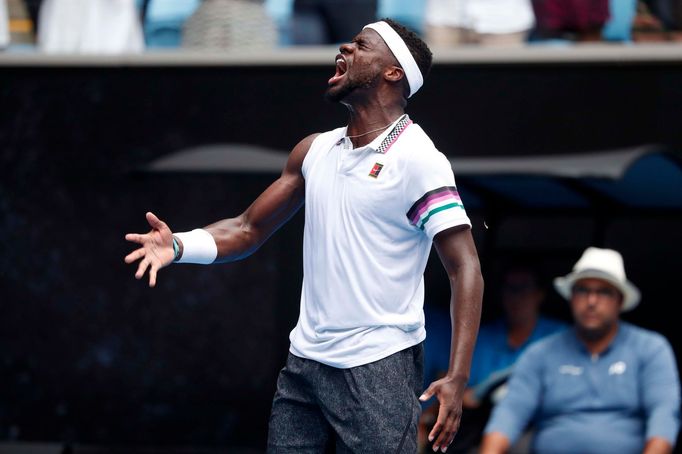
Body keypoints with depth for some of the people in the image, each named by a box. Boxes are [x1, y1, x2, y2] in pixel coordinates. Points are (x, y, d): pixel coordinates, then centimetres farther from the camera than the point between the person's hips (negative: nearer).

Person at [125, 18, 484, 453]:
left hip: (378, 367, -6)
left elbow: (466, 269, -15)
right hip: (305, 360, 6)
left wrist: (457, 379, -25)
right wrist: (179, 246, -7)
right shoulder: (314, 151, 10)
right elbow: (249, 230, 14)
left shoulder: (417, 159, -11)